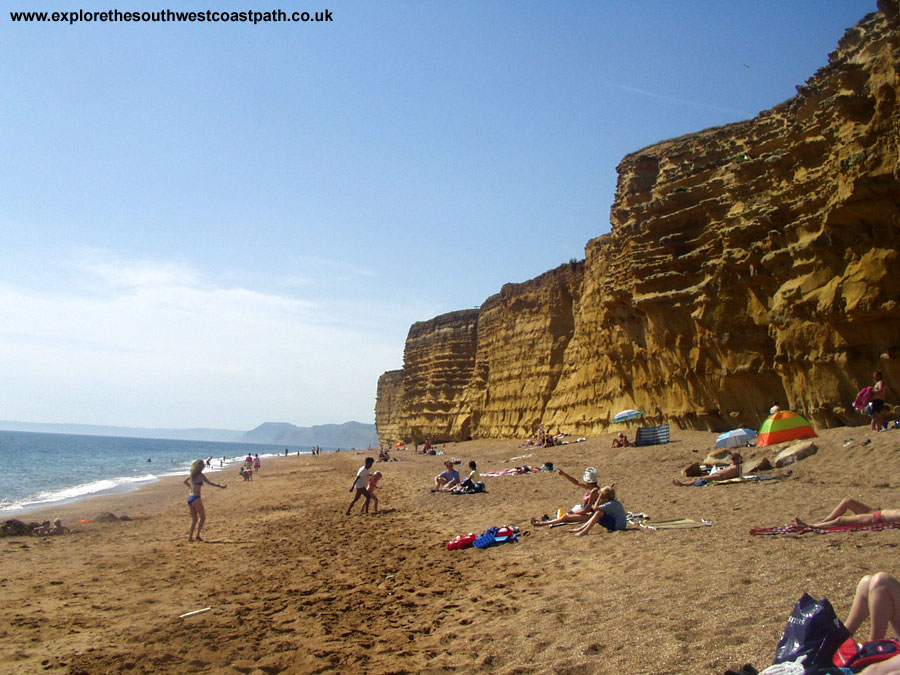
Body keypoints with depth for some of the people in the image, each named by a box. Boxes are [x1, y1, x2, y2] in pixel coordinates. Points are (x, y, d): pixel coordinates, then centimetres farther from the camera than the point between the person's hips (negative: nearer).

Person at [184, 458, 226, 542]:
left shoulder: (192, 475, 11)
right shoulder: (200, 475, -11)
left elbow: (185, 481, 29)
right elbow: (209, 482, -26)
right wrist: (219, 485, -33)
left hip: (190, 498, 7)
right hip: (196, 498, -7)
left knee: (194, 519, 16)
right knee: (203, 517, 6)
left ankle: (190, 537, 13)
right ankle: (198, 535, -3)